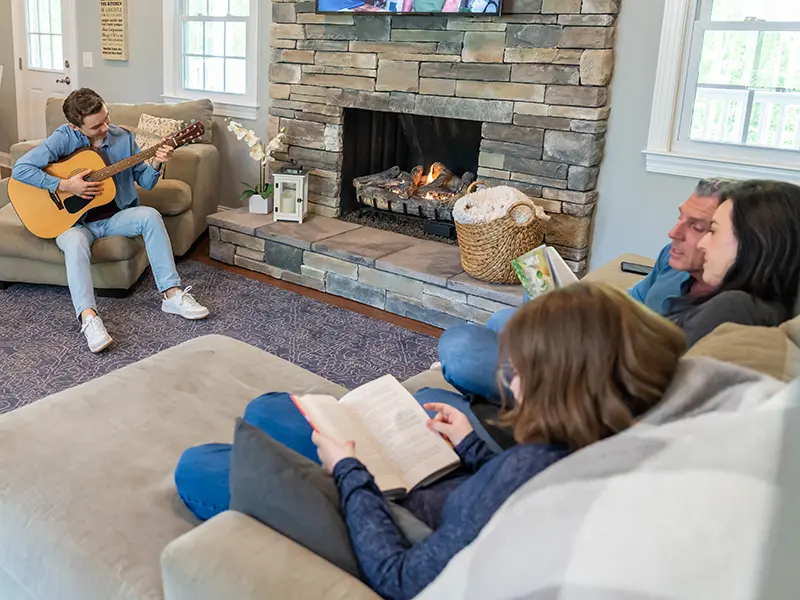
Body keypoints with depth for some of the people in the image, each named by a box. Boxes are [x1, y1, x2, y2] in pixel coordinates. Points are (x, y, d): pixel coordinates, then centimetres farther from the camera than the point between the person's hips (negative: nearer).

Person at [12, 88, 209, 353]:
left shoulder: (123, 138, -2)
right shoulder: (64, 139, -11)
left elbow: (145, 181, 4)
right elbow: (20, 169, -17)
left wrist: (156, 165, -18)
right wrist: (65, 186, -23)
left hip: (116, 215, 3)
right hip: (76, 220, -2)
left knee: (150, 215, -26)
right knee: (75, 243, -36)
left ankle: (171, 294, -28)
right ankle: (88, 317, -44)